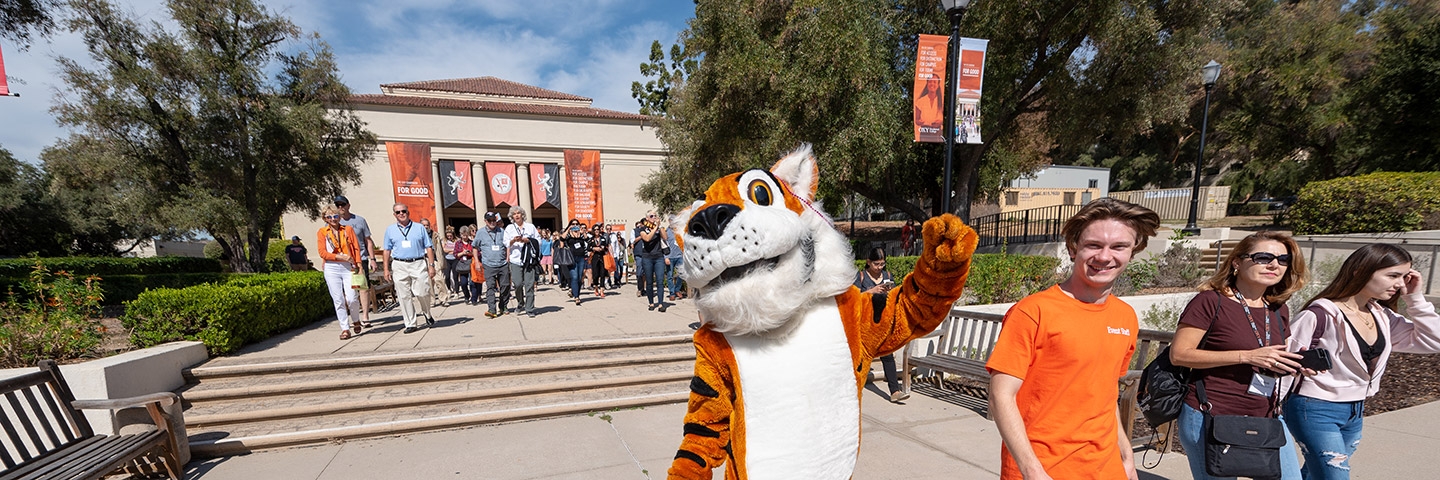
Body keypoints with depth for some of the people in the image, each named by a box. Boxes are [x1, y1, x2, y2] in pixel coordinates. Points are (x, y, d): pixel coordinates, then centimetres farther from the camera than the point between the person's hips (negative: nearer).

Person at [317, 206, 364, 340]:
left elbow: (356, 248, 6)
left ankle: (356, 320, 18)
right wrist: (340, 256, -12)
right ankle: (345, 329, 7)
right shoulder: (322, 232, 8)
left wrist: (358, 265, -4)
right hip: (331, 268, 0)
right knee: (338, 300, 0)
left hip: (349, 267, 0)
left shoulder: (348, 229, 10)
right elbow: (322, 253, 2)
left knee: (352, 298, -9)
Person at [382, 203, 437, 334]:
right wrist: (386, 269, 4)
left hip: (419, 264, -1)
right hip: (399, 266, 2)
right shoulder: (390, 230, 12)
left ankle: (427, 314, 20)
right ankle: (410, 324, 9)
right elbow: (387, 250, 11)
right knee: (404, 296, 2)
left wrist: (431, 265, -1)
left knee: (422, 293, -7)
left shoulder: (419, 228, 8)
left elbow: (429, 248, 6)